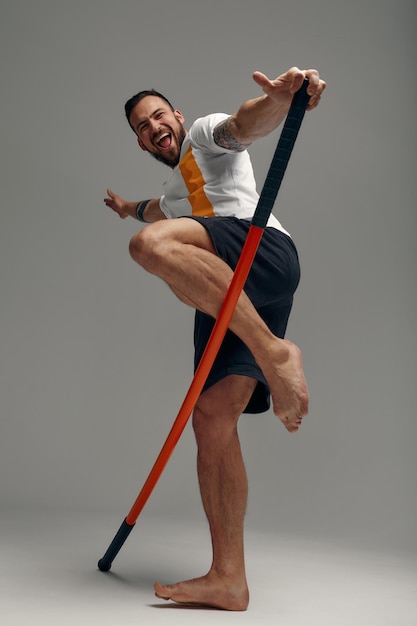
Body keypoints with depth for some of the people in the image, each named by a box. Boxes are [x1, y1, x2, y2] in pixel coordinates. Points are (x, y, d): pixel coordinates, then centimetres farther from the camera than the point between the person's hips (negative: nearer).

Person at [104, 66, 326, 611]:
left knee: (152, 242, -33)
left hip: (265, 255, -8)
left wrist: (279, 98, -32)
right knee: (212, 419, -7)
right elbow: (157, 210, 65)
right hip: (224, 299, 8)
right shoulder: (174, 192, 38)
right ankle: (228, 579, -8)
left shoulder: (207, 135, 16)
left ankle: (273, 351, -34)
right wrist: (130, 208, 85)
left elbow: (247, 122, -9)